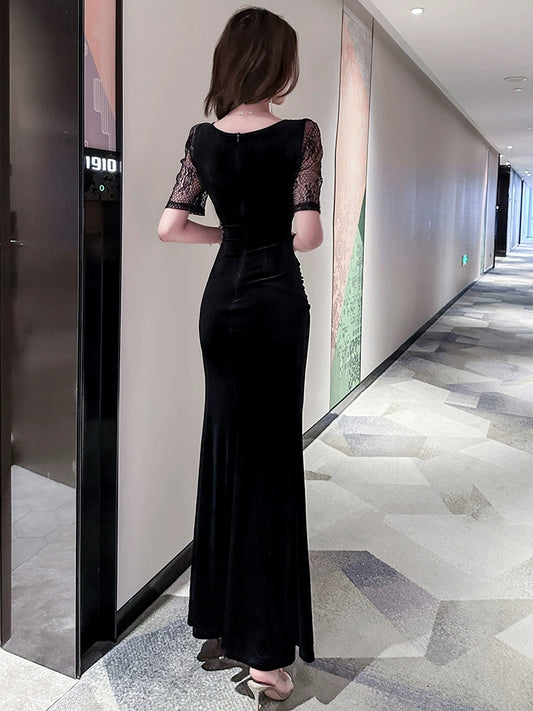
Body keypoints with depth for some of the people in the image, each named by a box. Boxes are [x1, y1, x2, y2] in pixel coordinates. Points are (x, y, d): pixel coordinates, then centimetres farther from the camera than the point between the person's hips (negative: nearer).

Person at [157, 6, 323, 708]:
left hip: (222, 299, 5)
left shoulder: (203, 138, 3)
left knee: (225, 450, 13)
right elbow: (307, 235, -18)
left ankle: (218, 618, 26)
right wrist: (284, 234, 5)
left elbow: (170, 227, -2)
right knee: (271, 456, 1)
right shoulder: (299, 135, -10)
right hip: (277, 300, -4)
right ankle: (265, 649, 7)